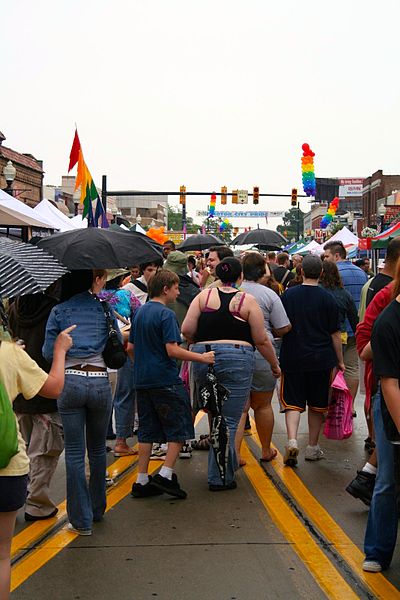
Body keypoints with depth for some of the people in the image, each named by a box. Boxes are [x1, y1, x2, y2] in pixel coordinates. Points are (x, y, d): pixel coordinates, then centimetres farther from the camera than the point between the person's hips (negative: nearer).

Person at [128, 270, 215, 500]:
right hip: (166, 381, -8)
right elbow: (172, 350, -20)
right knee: (179, 428, 4)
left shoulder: (140, 313, 11)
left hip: (143, 381, 8)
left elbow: (131, 347, 17)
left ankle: (142, 481, 14)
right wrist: (202, 357, -15)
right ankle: (166, 475, -2)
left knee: (147, 430, 12)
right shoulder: (166, 314, -13)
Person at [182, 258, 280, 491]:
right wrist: (275, 364, 14)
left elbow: (187, 330, -2)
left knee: (216, 416, 20)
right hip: (237, 360, -3)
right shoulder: (248, 300, -1)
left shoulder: (204, 296, 5)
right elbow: (262, 340, -1)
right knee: (229, 421, 2)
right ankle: (220, 477, 5)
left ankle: (230, 463, 29)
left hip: (203, 360, 3)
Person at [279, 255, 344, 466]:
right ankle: (313, 447, 21)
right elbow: (335, 334, -2)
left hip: (293, 358, 0)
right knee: (317, 404, 13)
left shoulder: (288, 295, -3)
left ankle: (292, 440, -18)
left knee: (292, 401, 4)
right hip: (321, 359, 0)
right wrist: (340, 361, 7)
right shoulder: (327, 299, -6)